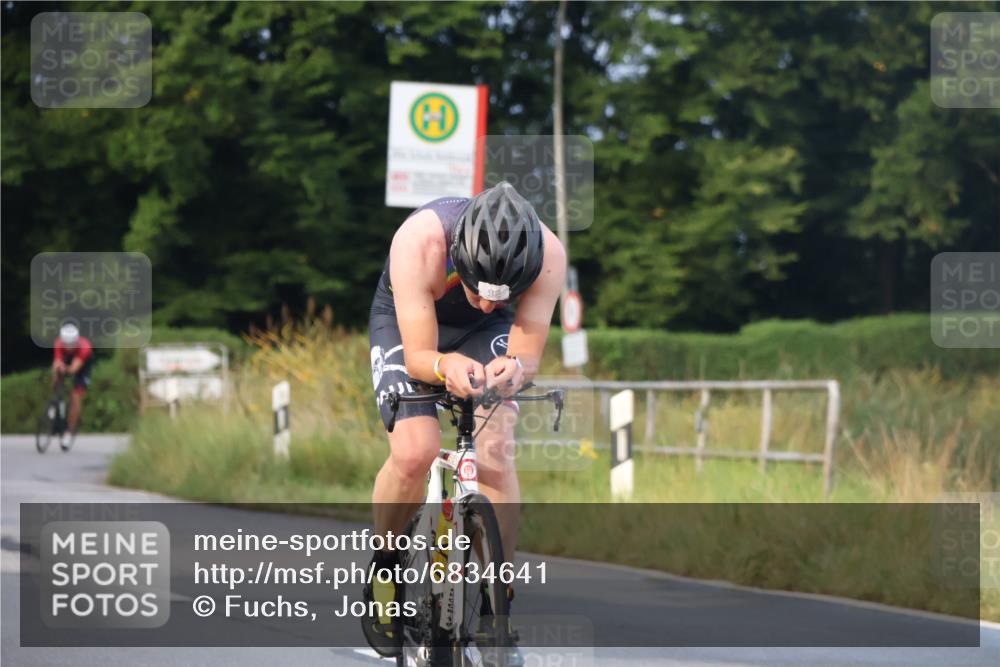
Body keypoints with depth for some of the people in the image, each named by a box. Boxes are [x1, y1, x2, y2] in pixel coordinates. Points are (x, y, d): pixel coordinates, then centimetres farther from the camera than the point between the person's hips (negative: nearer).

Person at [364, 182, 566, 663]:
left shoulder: (548, 254, -34)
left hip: (486, 335, 2)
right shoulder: (419, 241, -39)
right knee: (414, 452, -25)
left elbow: (529, 356, -29)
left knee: (496, 455, -21)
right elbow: (417, 355, -35)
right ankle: (384, 571, 2)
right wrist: (446, 366, -57)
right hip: (406, 322, -2)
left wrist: (513, 369, -53)